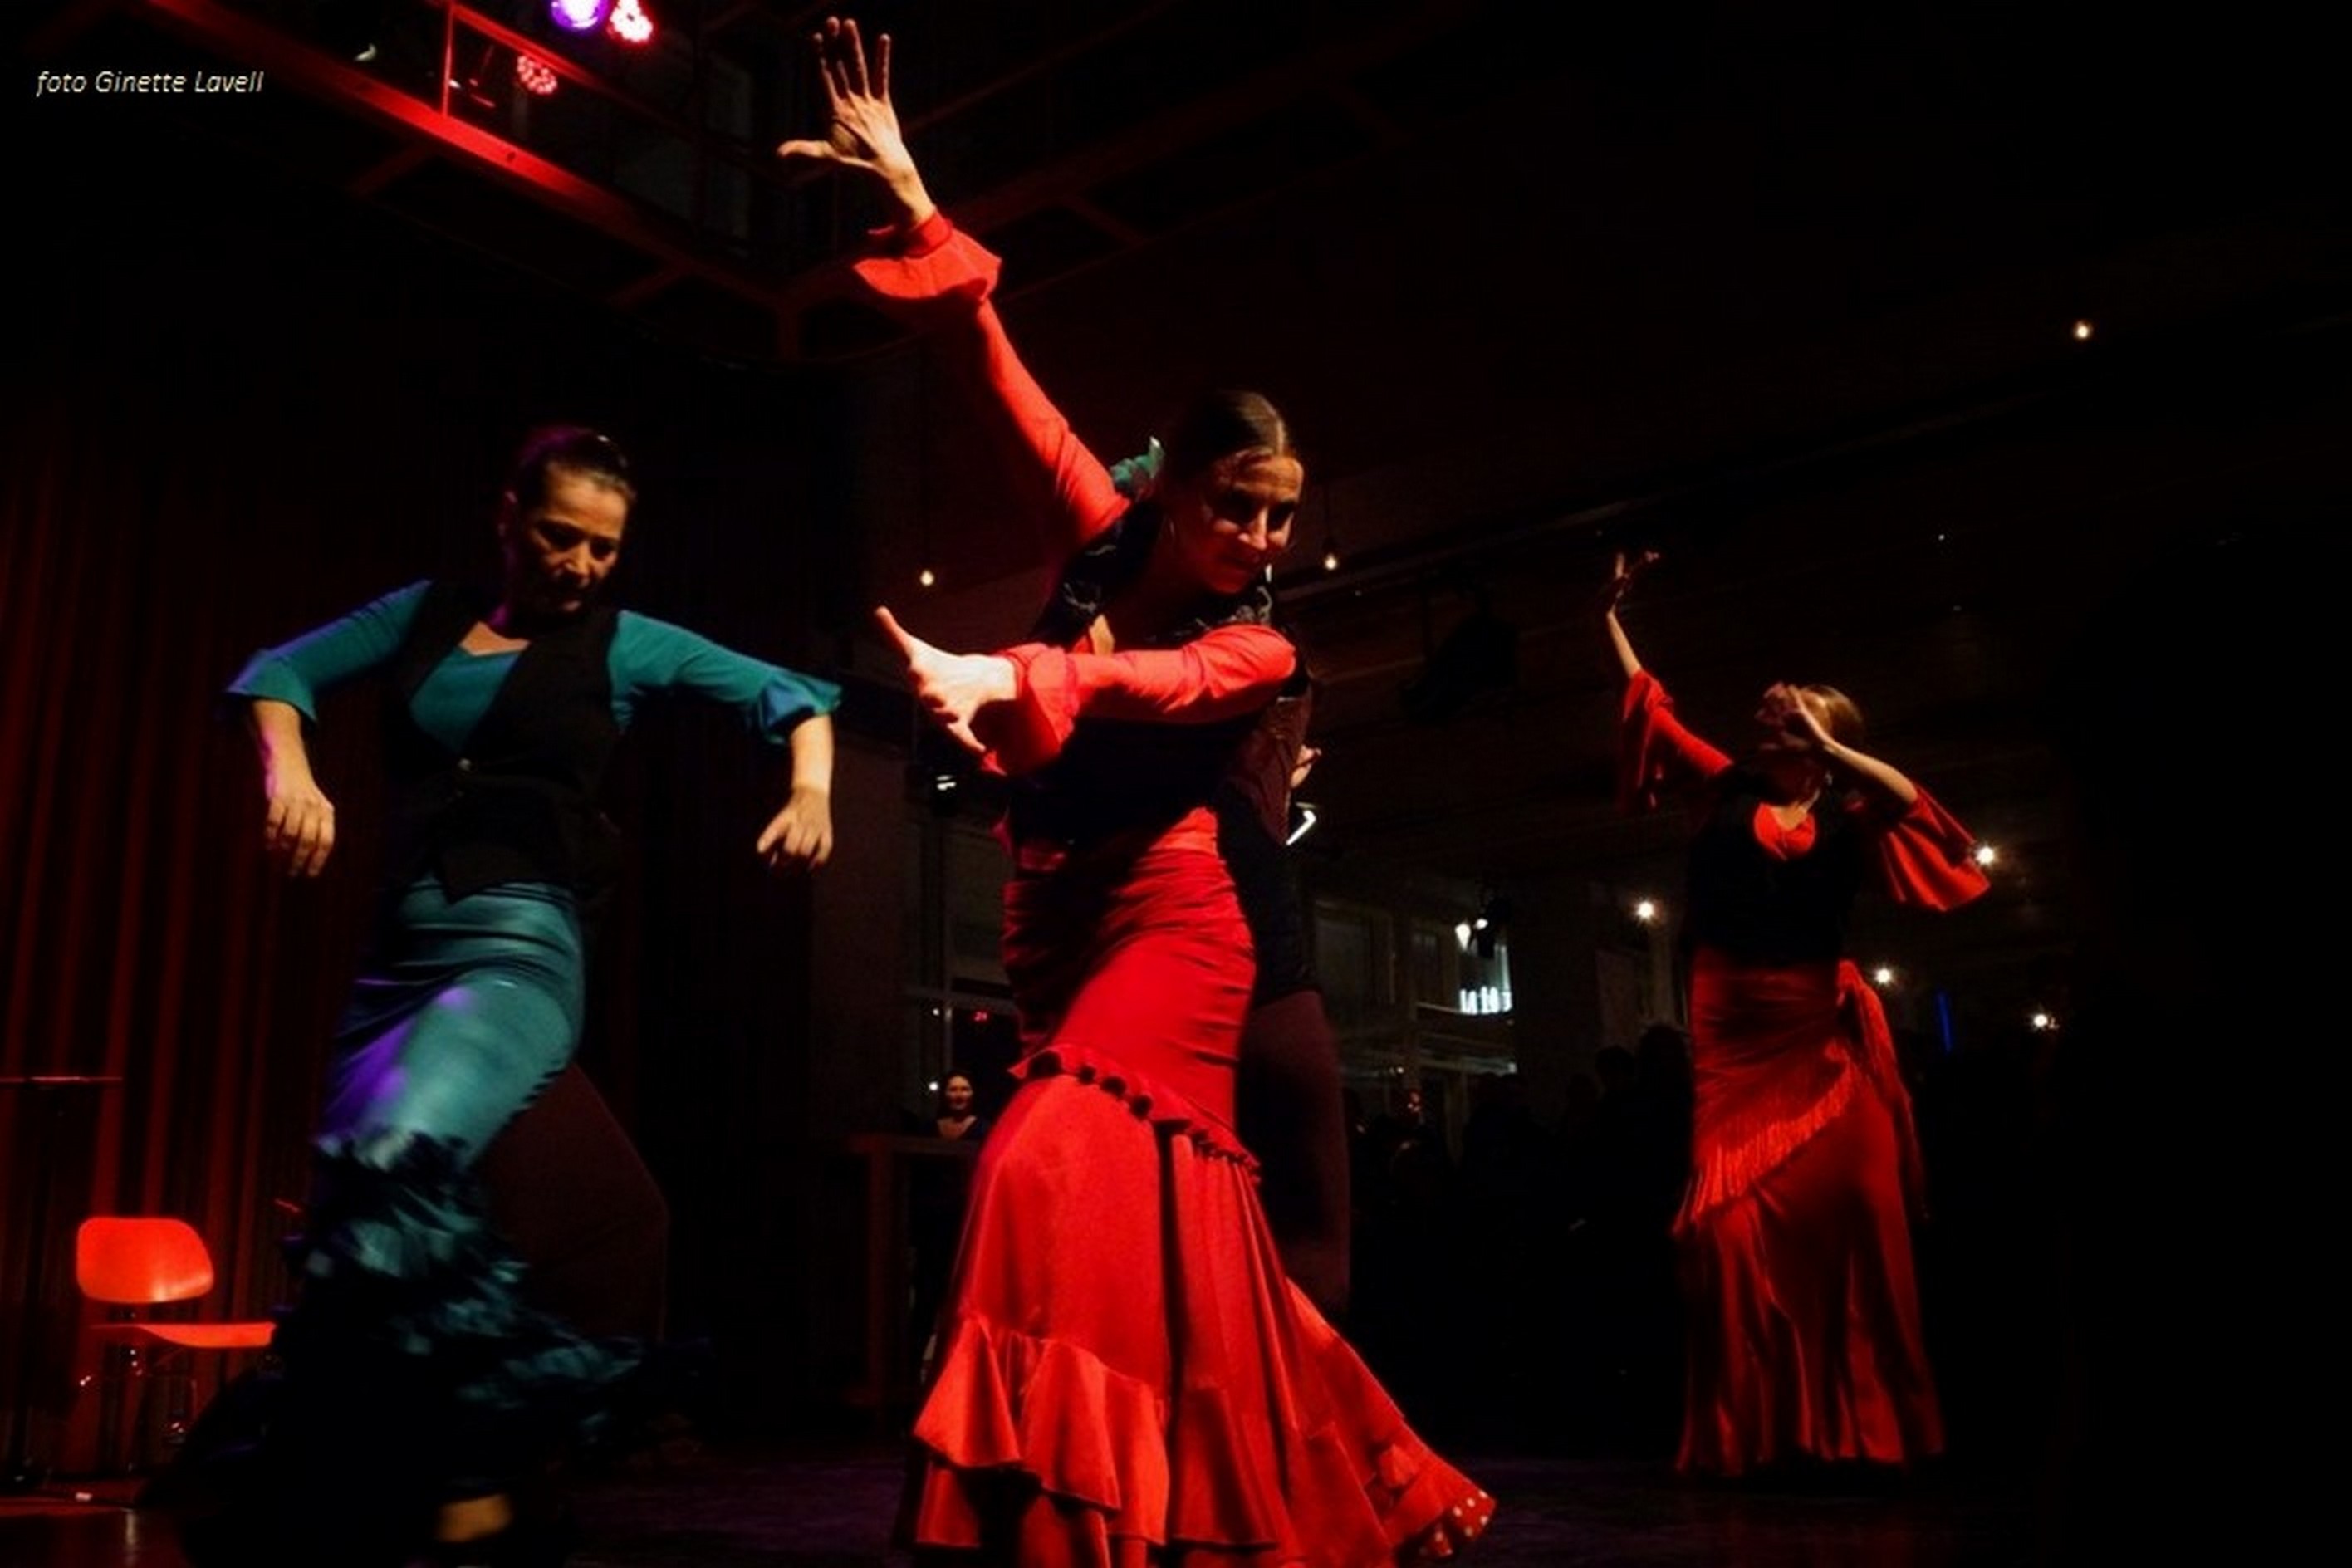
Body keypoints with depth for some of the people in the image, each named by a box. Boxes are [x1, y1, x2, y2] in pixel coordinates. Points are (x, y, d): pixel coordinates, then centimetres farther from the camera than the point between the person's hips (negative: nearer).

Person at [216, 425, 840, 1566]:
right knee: (356, 1200, 5)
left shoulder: (625, 644, 7)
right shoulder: (426, 615, 15)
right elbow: (279, 670, 15)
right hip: (396, 952, 5)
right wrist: (289, 770, -5)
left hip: (522, 949, -5)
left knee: (397, 1155, -31)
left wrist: (811, 795, -9)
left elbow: (792, 697, 10)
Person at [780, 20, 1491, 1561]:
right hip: (1058, 915, 5)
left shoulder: (1256, 649, -7)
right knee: (1168, 1221, 10)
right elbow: (1007, 380, 2)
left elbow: (1135, 686, -28)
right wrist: (917, 204, -1)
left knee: (1066, 1181, -21)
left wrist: (995, 679, -46)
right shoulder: (1108, 540, 4)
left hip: (1163, 920, -5)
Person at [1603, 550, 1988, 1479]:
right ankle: (1747, 1435, 7)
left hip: (1824, 1043, 0)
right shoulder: (1725, 791, 12)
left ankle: (1859, 1429, 13)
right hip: (1733, 1040, 0)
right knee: (1731, 1224, -5)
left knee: (1845, 1225, 0)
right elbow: (1648, 703, 13)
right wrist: (1609, 614, 14)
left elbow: (1921, 813, -11)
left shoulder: (1847, 824, 9)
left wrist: (1833, 749, -6)